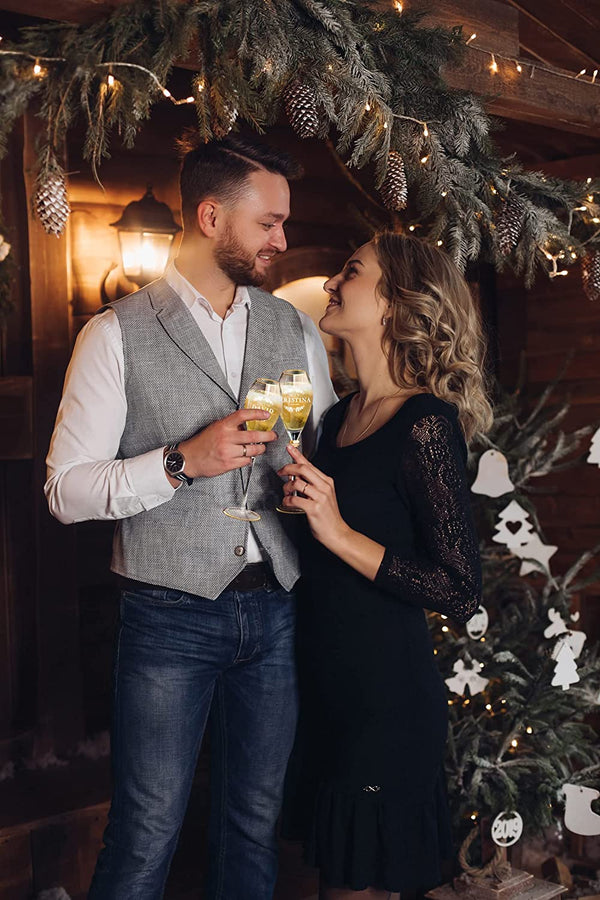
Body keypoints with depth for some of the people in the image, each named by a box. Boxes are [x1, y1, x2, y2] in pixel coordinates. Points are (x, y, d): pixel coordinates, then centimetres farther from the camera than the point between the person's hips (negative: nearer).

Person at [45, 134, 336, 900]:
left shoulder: (298, 333, 10)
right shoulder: (117, 335, -5)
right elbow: (66, 490, -9)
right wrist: (183, 462, -21)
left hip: (276, 610, 4)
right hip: (171, 614, -4)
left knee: (254, 823, 15)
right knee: (146, 836, 3)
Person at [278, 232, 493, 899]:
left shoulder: (425, 424, -17)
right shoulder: (340, 416, 7)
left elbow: (462, 593, -20)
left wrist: (342, 535, -22)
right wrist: (298, 495, 3)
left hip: (386, 700, -8)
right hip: (325, 688, 8)